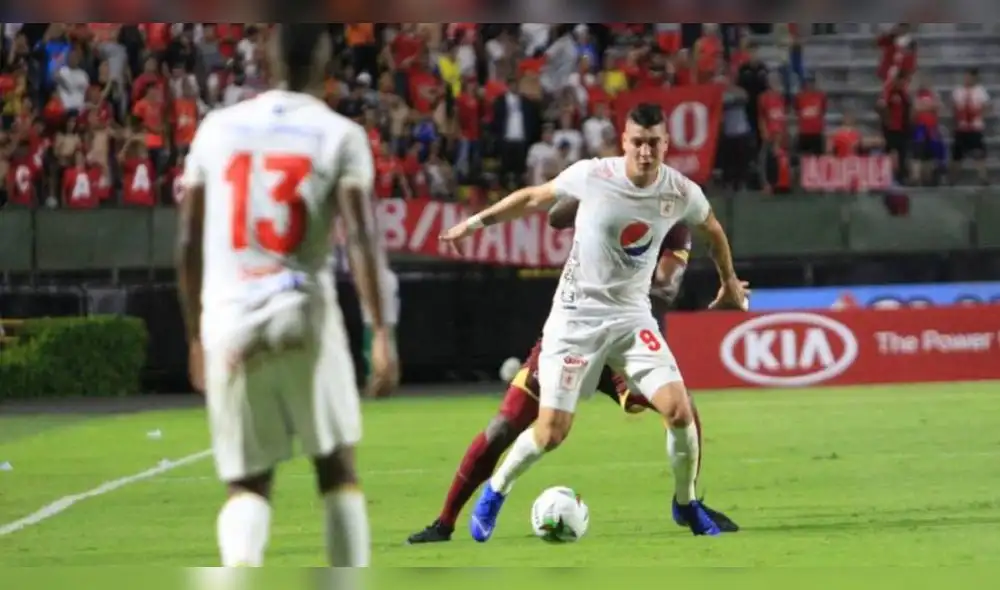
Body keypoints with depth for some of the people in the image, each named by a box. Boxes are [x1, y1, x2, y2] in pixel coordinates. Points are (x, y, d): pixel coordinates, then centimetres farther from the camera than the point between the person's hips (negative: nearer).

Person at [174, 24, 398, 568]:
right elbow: (360, 237, -10)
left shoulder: (217, 129, 11)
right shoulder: (339, 136, 2)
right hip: (303, 316, -2)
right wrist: (381, 333, -12)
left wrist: (196, 336, 22)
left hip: (228, 321, 2)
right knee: (337, 468, 15)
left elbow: (187, 243, 12)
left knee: (248, 484, 6)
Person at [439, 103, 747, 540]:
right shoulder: (592, 176, -16)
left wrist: (729, 281, 27)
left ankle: (686, 504, 11)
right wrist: (477, 221, 7)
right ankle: (494, 494, 23)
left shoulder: (682, 193, -8)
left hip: (632, 315, 2)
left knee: (679, 411, -15)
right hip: (576, 314, -2)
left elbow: (712, 229, 15)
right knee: (551, 433, -6)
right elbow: (535, 197, 2)